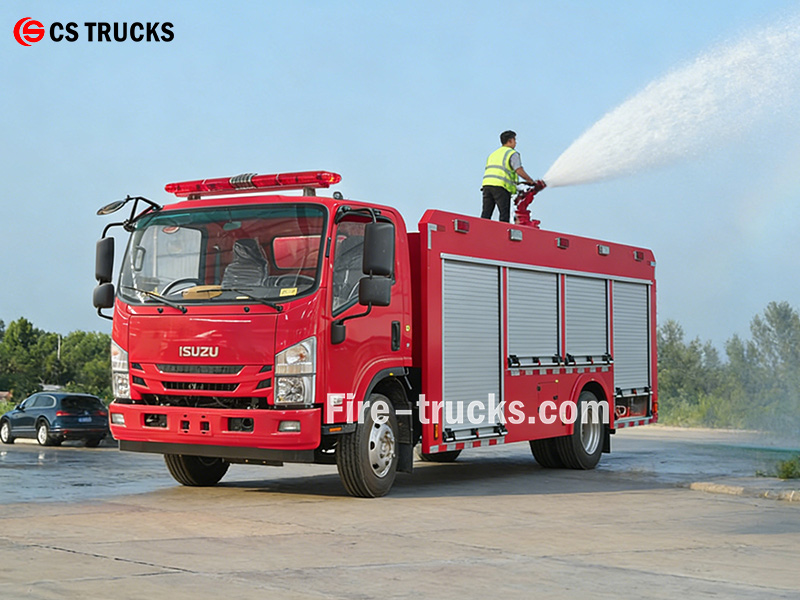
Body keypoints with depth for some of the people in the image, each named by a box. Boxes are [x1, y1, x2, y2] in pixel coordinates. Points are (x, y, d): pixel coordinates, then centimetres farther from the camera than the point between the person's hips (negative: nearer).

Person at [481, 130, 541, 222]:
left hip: (486, 184, 7)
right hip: (500, 186, -7)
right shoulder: (512, 153, 3)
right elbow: (519, 171, -8)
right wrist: (531, 181, 3)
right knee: (504, 215, -5)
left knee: (485, 215, 4)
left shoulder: (493, 154, 27)